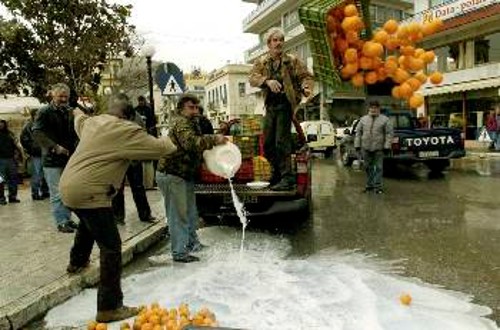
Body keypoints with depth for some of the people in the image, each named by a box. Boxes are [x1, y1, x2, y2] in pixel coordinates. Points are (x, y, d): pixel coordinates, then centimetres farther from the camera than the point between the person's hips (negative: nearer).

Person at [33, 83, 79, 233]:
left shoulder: (69, 112, 12)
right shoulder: (44, 112, -5)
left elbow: (74, 132, 19)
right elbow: (37, 133, -14)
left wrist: (75, 145, 1)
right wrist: (54, 147, -22)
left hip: (69, 157, 6)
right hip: (52, 159, -6)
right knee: (57, 193, -1)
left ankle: (67, 219, 23)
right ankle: (61, 222, 7)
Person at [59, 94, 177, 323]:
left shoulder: (92, 122, 12)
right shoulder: (126, 131, -12)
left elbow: (79, 120, 37)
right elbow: (161, 148, -10)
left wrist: (79, 113, 61)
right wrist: (168, 141, 13)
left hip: (68, 186, 10)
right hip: (89, 192, -9)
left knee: (88, 223, 37)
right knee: (111, 247, -4)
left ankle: (76, 263, 59)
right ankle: (109, 308, 2)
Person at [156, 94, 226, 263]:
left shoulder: (191, 123, 20)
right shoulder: (181, 123, -14)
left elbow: (197, 147, 18)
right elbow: (191, 142, -32)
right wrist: (214, 139, -29)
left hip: (185, 175, 10)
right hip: (172, 175, -10)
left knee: (191, 213, 19)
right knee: (178, 215, -4)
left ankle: (192, 243, 35)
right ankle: (179, 253, 6)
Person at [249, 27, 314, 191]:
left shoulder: (292, 61, 3)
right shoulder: (261, 63, 11)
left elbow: (305, 76, 0)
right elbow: (252, 77, -5)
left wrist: (305, 87, -23)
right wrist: (267, 81, -24)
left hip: (286, 105, -5)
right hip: (270, 105, 5)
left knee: (282, 142, -12)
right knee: (267, 144, 10)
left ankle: (287, 177, -5)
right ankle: (277, 173, 26)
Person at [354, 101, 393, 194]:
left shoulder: (385, 120, 1)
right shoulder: (363, 119, 11)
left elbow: (389, 134, -3)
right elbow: (358, 132, 12)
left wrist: (387, 146, -10)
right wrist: (357, 144, 5)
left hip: (378, 148, -3)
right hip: (366, 148, 3)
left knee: (379, 167, -1)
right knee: (368, 167, 10)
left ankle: (378, 186, 6)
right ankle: (369, 185, 21)